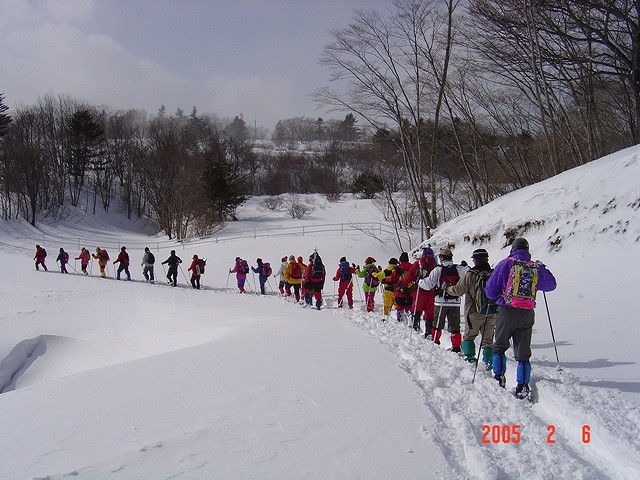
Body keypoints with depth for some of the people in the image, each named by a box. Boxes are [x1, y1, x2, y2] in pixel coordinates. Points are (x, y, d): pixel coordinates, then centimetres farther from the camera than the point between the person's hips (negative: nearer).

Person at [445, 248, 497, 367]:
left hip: (475, 313, -3)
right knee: (488, 339, 12)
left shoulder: (470, 275, -13)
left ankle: (470, 357, 4)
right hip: (492, 313, 3)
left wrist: (447, 289, 14)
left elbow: (458, 290, -4)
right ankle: (488, 361, 5)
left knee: (469, 336, 13)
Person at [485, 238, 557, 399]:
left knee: (499, 346, 14)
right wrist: (543, 270, 37)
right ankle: (523, 386, 6)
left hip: (506, 311, -3)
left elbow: (490, 291, -3)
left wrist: (497, 295, 20)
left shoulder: (505, 264, -4)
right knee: (523, 352, 10)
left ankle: (499, 377, 6)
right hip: (527, 314, 3)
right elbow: (551, 285, 22)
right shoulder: (537, 268, 5)